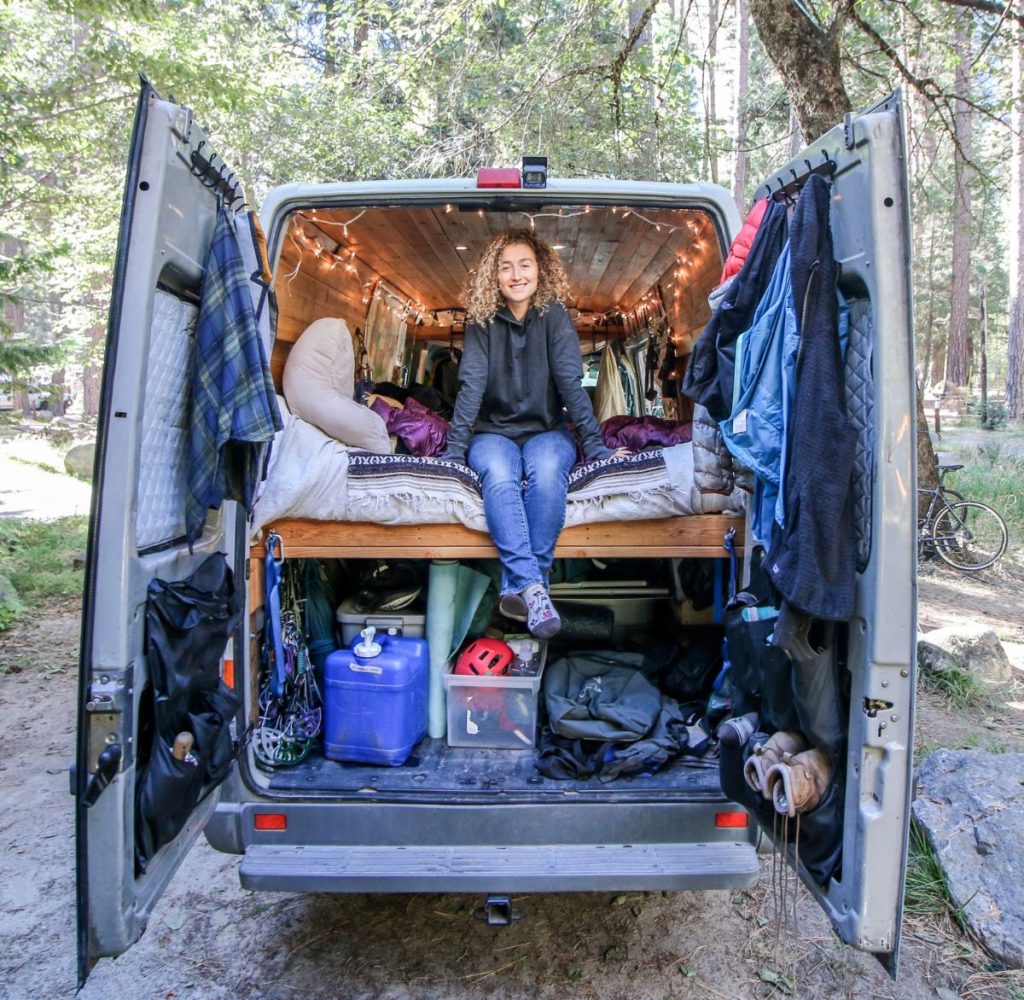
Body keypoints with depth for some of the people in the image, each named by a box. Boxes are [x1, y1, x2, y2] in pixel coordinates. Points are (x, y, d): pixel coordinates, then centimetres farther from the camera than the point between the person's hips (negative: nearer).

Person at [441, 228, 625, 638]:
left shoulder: (554, 316, -3)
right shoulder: (482, 320, -1)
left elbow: (570, 383, -9)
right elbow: (470, 386, -8)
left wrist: (595, 446, -15)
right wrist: (454, 450, -17)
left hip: (547, 431, 0)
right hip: (493, 432, 1)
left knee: (547, 471, -35)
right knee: (497, 474, -34)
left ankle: (517, 588, -32)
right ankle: (533, 586, -41)